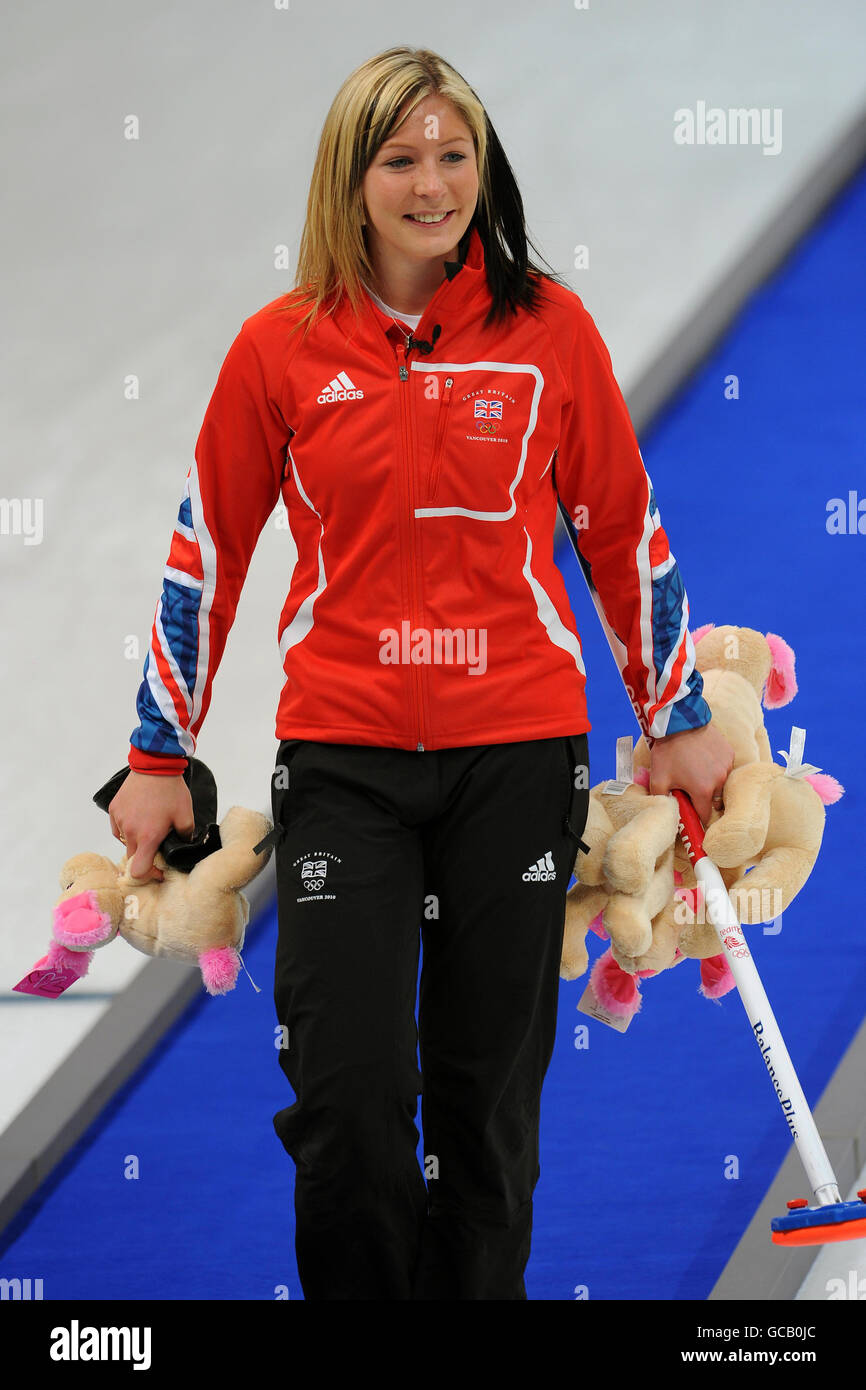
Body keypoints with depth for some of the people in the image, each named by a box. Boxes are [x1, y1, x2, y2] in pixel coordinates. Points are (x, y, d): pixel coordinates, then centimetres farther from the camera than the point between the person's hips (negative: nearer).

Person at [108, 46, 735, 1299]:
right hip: (342, 756, 0)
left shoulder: (550, 328, 1)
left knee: (490, 1089, 8)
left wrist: (681, 721, 12)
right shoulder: (283, 345, 1)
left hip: (519, 749, 1)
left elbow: (626, 531, 10)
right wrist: (159, 757, 9)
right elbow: (207, 548, 7)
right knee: (346, 1091, -7)